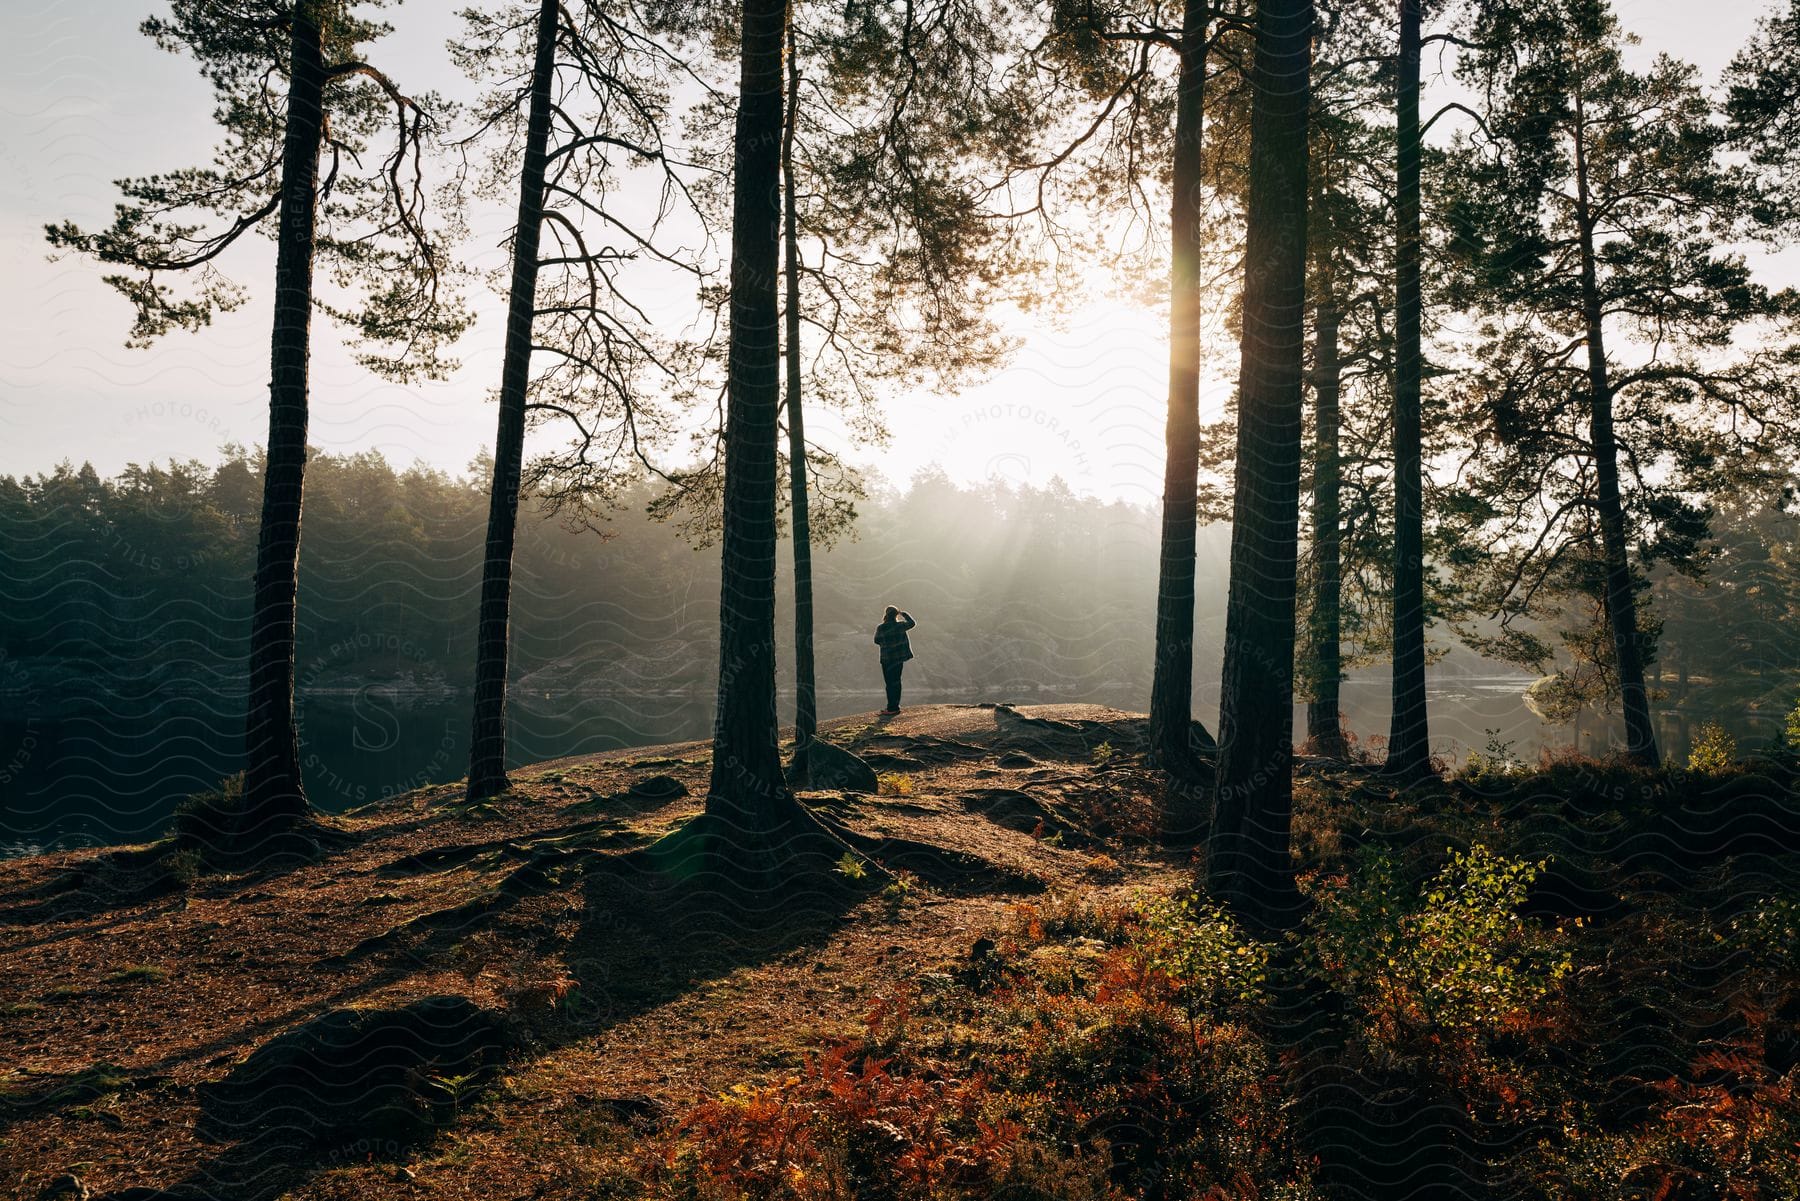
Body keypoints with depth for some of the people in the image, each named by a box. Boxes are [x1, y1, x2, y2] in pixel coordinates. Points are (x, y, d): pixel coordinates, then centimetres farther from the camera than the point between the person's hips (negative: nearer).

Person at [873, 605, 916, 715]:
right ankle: (895, 707, 21)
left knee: (890, 683, 2)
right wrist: (904, 614, 22)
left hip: (887, 659, -3)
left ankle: (892, 708, 1)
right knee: (896, 682, 14)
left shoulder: (880, 628, -12)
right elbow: (912, 623, 9)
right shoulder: (899, 626, -9)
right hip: (899, 658, 3)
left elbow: (877, 641, 4)